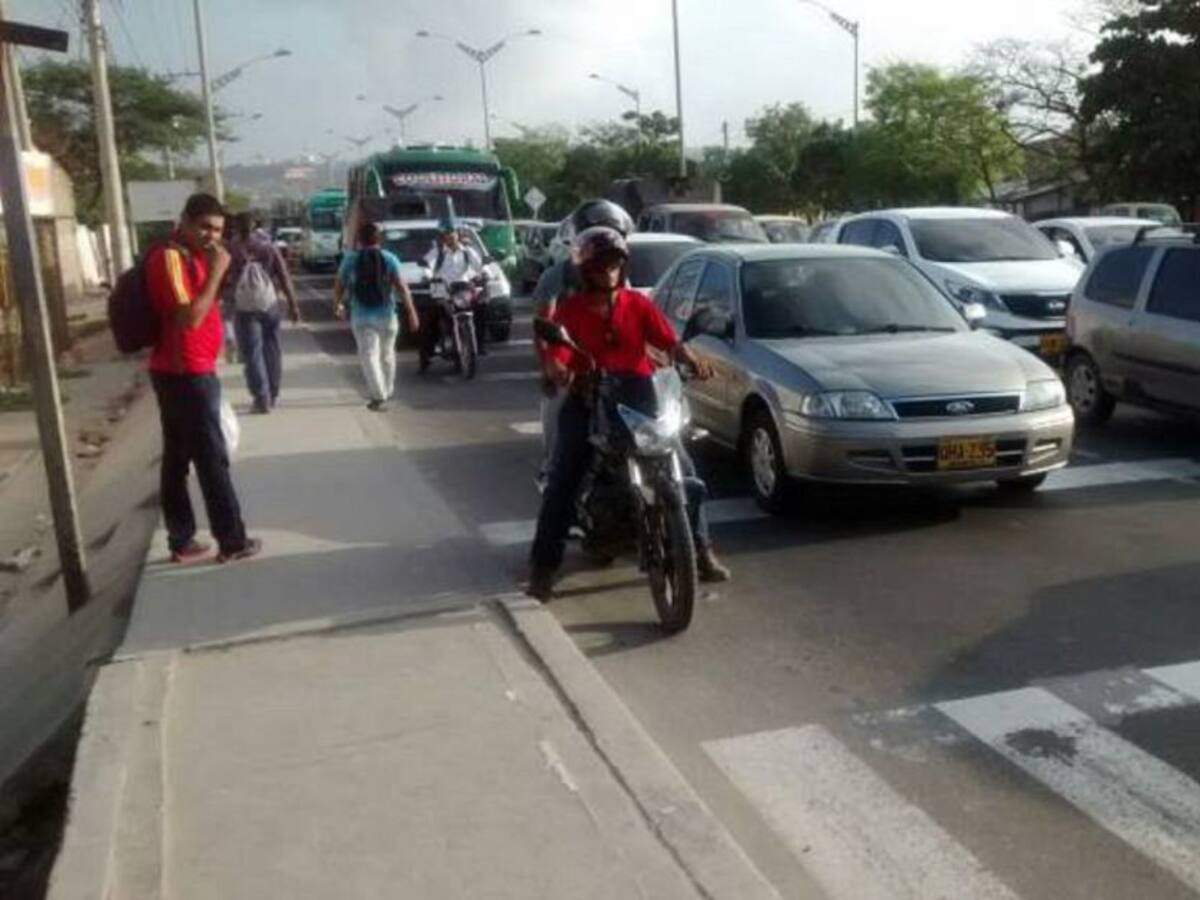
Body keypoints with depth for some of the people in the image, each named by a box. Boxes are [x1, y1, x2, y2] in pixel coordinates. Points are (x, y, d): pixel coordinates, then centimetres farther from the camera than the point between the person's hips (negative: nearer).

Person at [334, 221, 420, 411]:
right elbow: (401, 287, -10)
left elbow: (339, 286, 6)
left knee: (368, 354, -3)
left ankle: (378, 396, -16)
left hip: (361, 316, -1)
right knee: (387, 354, 17)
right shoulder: (389, 258, -2)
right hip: (386, 315, 1)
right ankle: (387, 391, 31)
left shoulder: (350, 259, 0)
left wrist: (337, 305, 24)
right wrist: (411, 311, -9)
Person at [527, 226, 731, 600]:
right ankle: (543, 566, -2)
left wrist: (693, 360, -26)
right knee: (561, 483, -9)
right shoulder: (569, 310, -1)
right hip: (586, 401, -2)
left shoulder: (638, 303, 5)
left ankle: (701, 550, 12)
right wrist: (560, 372, -37)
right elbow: (555, 358, -14)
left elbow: (670, 341, -5)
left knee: (685, 471, -2)